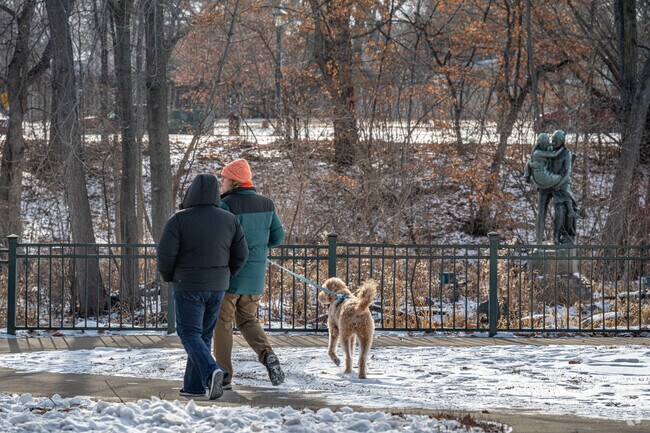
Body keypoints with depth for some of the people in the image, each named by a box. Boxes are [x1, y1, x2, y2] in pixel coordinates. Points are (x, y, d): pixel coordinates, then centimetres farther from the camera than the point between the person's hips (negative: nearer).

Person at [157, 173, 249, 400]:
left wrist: (168, 277, 4)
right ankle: (194, 386, 13)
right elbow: (241, 255, 3)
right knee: (204, 335, 14)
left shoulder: (179, 219, -12)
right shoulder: (229, 220, 0)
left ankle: (212, 372, -24)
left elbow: (166, 253, -15)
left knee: (190, 335, -1)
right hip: (217, 287, 4)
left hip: (188, 286, -4)